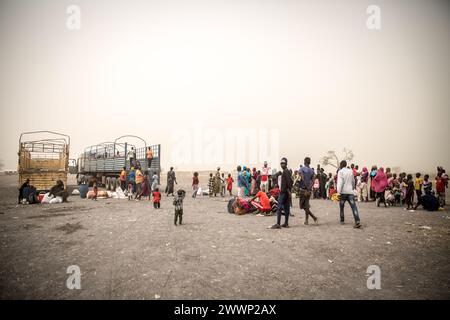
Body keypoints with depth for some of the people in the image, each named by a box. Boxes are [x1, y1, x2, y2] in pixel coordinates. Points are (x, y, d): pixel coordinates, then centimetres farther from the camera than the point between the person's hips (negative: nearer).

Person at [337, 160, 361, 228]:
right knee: (354, 207, -7)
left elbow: (340, 182, -14)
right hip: (350, 191, 3)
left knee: (341, 207, 13)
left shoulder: (340, 172, -4)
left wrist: (339, 192, -17)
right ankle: (357, 222, -19)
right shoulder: (351, 171, 12)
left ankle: (342, 221, 21)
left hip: (343, 192, -3)